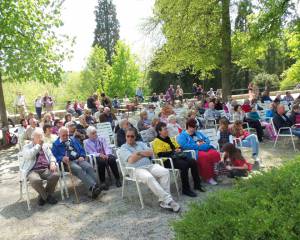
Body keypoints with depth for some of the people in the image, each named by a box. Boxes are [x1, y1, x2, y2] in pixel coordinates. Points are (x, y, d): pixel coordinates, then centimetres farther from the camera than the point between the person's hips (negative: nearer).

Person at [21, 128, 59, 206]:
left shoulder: (45, 146, 21)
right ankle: (47, 196, -8)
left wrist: (52, 163, -10)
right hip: (33, 170, -3)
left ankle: (43, 196, -3)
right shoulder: (27, 147, 8)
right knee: (35, 180, -37)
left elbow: (51, 156, 13)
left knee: (56, 175, -26)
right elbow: (29, 155, -13)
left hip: (46, 169, 4)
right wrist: (38, 145, -6)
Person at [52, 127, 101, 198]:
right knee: (79, 169, -36)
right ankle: (92, 188, -50)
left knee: (89, 167, -29)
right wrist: (62, 158, -18)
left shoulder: (73, 140, 27)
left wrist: (82, 156, 2)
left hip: (78, 159, 4)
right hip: (67, 162, -4)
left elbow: (81, 150, 23)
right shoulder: (56, 144, 15)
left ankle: (96, 185, -42)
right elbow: (54, 156, 2)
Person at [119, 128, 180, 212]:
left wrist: (139, 153, -5)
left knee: (165, 172, -22)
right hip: (136, 169, -5)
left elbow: (151, 153, 8)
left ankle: (163, 201, -24)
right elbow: (131, 160, -10)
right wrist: (145, 154, -4)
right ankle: (168, 200, -34)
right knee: (149, 177, -37)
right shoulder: (123, 148, 7)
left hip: (150, 165, 5)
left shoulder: (141, 143, 21)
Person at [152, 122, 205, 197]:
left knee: (193, 162, -12)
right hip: (167, 160, -8)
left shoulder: (170, 139, 22)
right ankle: (185, 189, -21)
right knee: (184, 165, -31)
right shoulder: (157, 142, -4)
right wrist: (173, 152, -17)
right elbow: (160, 154, -16)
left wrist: (179, 150, 3)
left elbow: (178, 147, 28)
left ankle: (197, 184, 0)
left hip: (177, 157, 8)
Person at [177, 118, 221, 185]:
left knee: (215, 154, -25)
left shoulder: (198, 133, 28)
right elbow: (184, 146, -12)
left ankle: (215, 171, -14)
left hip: (206, 149, 6)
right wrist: (196, 145, -9)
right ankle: (207, 177, -21)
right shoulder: (182, 136, 6)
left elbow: (207, 139, 26)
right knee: (204, 156, -36)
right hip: (195, 152, -6)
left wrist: (204, 143, 2)